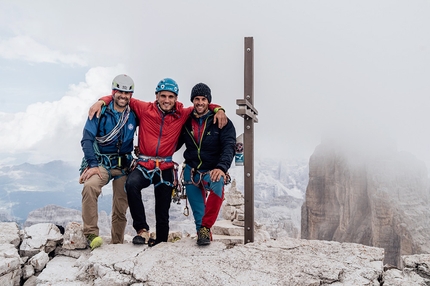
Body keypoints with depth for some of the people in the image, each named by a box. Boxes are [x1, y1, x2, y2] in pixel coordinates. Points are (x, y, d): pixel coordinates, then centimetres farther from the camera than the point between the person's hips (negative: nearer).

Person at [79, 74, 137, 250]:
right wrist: (92, 165, -19)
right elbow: (87, 139, -8)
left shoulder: (133, 115, 4)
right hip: (101, 163, -3)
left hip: (124, 166, 3)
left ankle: (117, 243, 21)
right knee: (90, 185, -33)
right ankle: (91, 234, -29)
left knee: (121, 207, 5)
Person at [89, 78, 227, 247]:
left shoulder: (182, 115, 1)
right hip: (144, 165, -1)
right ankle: (142, 229, -23)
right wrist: (102, 101, -7)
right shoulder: (144, 109, -2)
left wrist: (218, 109, -3)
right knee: (131, 184, -34)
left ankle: (161, 243, 29)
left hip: (166, 169, 2)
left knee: (162, 213, 10)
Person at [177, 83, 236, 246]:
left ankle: (206, 227, -22)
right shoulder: (186, 122, 4)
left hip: (213, 170, -3)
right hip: (191, 171, 3)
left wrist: (221, 167, -34)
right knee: (197, 210, 5)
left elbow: (229, 147, -15)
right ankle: (201, 230, 31)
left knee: (217, 184, -34)